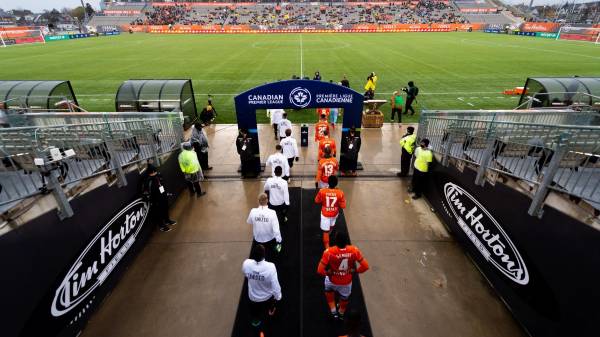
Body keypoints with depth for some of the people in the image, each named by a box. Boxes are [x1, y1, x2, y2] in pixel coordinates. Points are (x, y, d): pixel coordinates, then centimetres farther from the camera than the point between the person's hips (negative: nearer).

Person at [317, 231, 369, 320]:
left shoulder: (329, 252, -33)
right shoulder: (354, 250, -27)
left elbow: (320, 270, -29)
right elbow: (365, 266, -19)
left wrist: (328, 273, -9)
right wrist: (355, 271, -2)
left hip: (333, 280, -1)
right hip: (347, 281, 2)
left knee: (328, 289, 36)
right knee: (345, 296, 34)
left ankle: (333, 312, 41)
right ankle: (341, 313, 61)